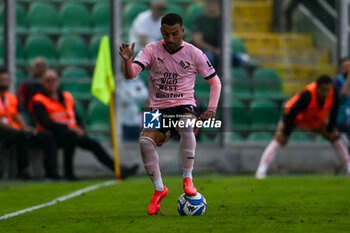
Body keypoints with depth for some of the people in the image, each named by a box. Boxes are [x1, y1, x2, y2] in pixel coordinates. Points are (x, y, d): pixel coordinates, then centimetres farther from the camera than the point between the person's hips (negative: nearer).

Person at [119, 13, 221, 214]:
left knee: (187, 126, -38)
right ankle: (159, 189, -10)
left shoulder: (194, 53, 0)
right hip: (159, 110, 1)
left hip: (185, 107, -1)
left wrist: (212, 109, -5)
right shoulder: (152, 50, 1)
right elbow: (131, 74, -11)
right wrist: (127, 61, -34)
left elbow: (215, 81, 9)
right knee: (145, 141, -28)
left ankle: (188, 179, -24)